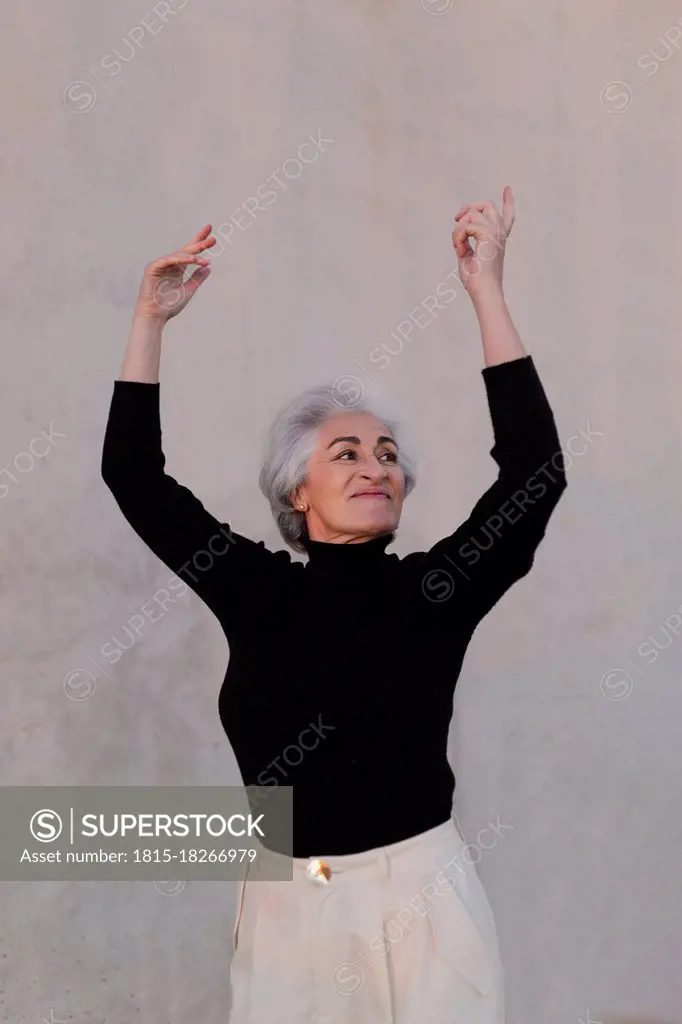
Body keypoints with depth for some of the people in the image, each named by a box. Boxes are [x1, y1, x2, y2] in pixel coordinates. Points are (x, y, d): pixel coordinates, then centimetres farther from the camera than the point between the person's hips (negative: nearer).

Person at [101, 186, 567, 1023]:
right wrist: (150, 320, 1)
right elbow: (134, 475, 7)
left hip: (421, 898, -1)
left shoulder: (434, 589, -2)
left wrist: (487, 294, -14)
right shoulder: (254, 588, 3)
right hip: (284, 903, 2)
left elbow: (534, 471, -13)